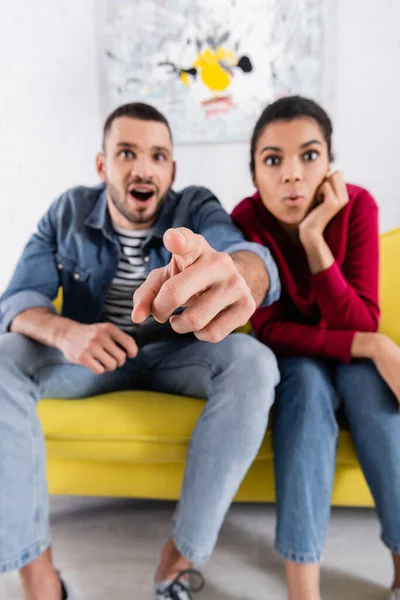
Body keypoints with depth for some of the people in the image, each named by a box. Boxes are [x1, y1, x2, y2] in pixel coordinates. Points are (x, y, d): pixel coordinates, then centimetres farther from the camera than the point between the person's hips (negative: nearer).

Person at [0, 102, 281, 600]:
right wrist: (64, 332, -36)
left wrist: (233, 276, -62)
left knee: (253, 362, -30)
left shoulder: (197, 209, -12)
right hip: (90, 355, 1)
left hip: (176, 356, 0)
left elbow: (252, 256, -34)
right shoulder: (68, 212, -5)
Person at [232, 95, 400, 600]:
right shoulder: (245, 222, -20)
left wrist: (314, 237, -35)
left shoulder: (357, 206, -18)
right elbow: (271, 331, -23)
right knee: (310, 380, -33)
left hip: (349, 354, 2)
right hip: (290, 360, -1)